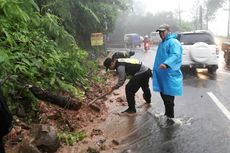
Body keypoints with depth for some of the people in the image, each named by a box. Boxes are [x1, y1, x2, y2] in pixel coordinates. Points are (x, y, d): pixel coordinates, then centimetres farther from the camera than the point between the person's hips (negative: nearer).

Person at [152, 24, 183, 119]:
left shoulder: (173, 42, -13)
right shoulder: (162, 43, 18)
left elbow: (175, 55, -31)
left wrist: (166, 64, -47)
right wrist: (156, 69, 29)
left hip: (169, 76, -10)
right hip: (162, 75, 10)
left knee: (168, 97, -3)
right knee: (164, 96, 18)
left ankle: (170, 117, 9)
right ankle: (167, 114, 34)